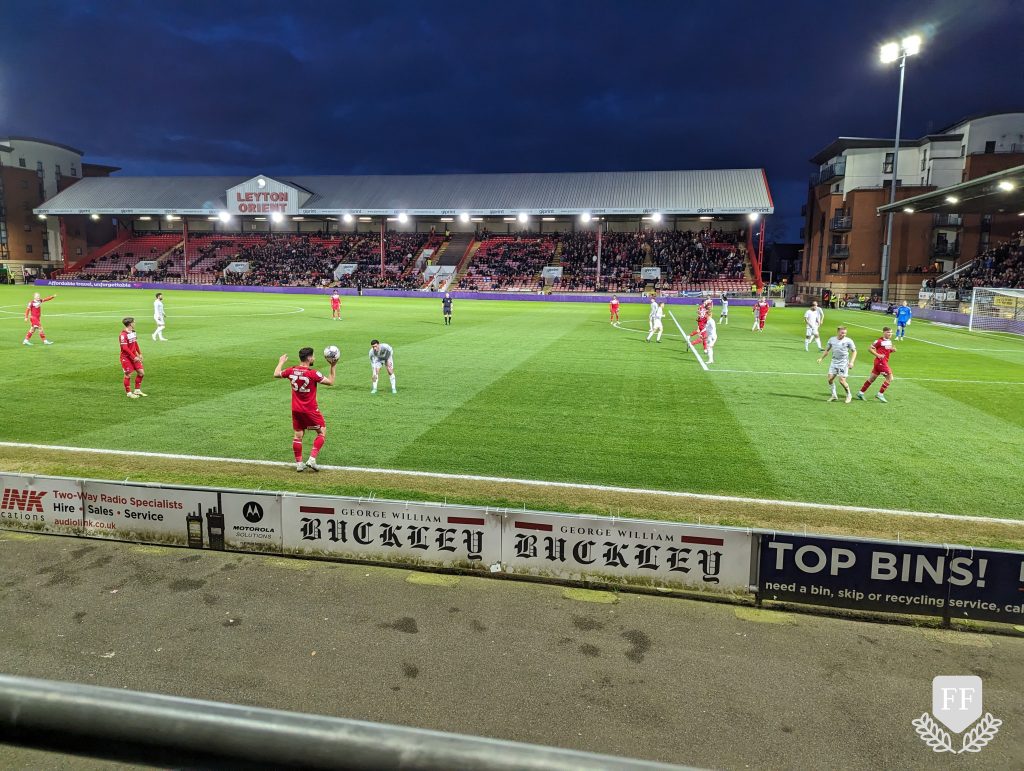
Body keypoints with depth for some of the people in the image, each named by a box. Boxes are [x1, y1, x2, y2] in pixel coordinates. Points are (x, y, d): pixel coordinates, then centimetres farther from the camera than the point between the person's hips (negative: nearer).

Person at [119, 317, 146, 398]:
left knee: (141, 372, 7)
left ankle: (137, 391, 19)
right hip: (126, 357, -8)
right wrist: (134, 357, -22)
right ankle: (129, 393, 12)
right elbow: (125, 348, -22)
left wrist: (139, 354, 14)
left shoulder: (133, 332, 8)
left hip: (134, 356, 8)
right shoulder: (123, 334, -19)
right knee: (128, 375, 0)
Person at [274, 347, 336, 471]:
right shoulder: (313, 373, -20)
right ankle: (312, 459, -1)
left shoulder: (291, 371, -3)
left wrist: (281, 362, 31)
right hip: (310, 410, -5)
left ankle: (299, 463, 18)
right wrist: (333, 367, -8)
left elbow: (276, 374, 16)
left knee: (298, 435, 14)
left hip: (296, 409, 6)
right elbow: (330, 382, -14)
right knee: (322, 432, 8)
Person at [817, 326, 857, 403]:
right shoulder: (832, 339, 3)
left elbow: (854, 351, -1)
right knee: (830, 379, -2)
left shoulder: (848, 341, -8)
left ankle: (849, 395, 13)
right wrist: (821, 358, 8)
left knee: (842, 381, -9)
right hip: (834, 362, 4)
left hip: (843, 364, -4)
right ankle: (834, 395, 15)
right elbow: (827, 350, 17)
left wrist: (851, 362, -11)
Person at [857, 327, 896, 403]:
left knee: (872, 378, 12)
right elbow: (870, 348, -11)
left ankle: (861, 393, 18)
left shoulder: (889, 341, 13)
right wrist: (877, 355, -20)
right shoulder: (880, 341, -13)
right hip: (880, 361, -9)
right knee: (890, 378, -9)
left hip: (884, 362, 9)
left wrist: (892, 350, 3)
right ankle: (880, 394, -2)